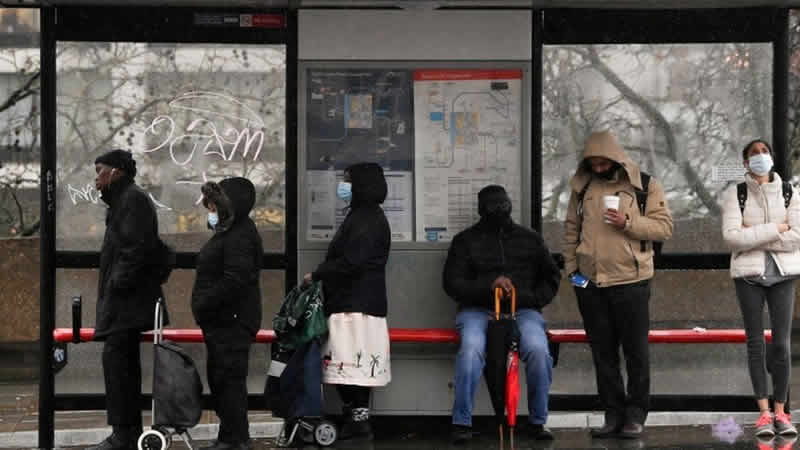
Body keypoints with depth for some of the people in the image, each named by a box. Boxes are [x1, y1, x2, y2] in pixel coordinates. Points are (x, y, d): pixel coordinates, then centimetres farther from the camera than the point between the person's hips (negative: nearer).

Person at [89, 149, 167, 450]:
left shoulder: (133, 199, -9)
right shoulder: (123, 201, 23)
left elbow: (139, 247, -20)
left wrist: (119, 284, -20)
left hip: (127, 299, -11)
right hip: (124, 301, 11)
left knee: (115, 358, -14)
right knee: (125, 362, 12)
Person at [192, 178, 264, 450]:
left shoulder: (240, 236, -16)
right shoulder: (228, 231, 18)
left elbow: (234, 280, -24)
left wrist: (203, 305, -19)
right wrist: (202, 307, 13)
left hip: (232, 322, -11)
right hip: (222, 321, 11)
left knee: (229, 378, -7)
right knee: (219, 378, 15)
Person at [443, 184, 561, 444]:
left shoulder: (530, 239, 18)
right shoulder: (466, 240, 11)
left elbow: (552, 277, 22)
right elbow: (452, 283, 2)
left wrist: (533, 299, 1)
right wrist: (488, 286, -15)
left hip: (522, 310, 1)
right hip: (477, 310, -1)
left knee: (538, 349, -29)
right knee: (471, 348, -34)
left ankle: (538, 422, -12)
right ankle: (462, 424, -24)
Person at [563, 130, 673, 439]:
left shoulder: (645, 186, -1)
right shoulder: (582, 186, 10)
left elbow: (664, 227, -6)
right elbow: (571, 229, 16)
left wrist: (628, 222, -19)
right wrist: (571, 266, 6)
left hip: (631, 282, -3)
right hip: (590, 283, 4)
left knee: (636, 351, 1)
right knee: (602, 352, 8)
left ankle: (636, 414, 11)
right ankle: (613, 412, 17)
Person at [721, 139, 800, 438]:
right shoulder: (735, 194, 1)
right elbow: (731, 236, -13)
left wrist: (753, 235, -11)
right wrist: (775, 229, -14)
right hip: (748, 274, -1)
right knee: (755, 342, 1)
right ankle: (764, 413, 3)